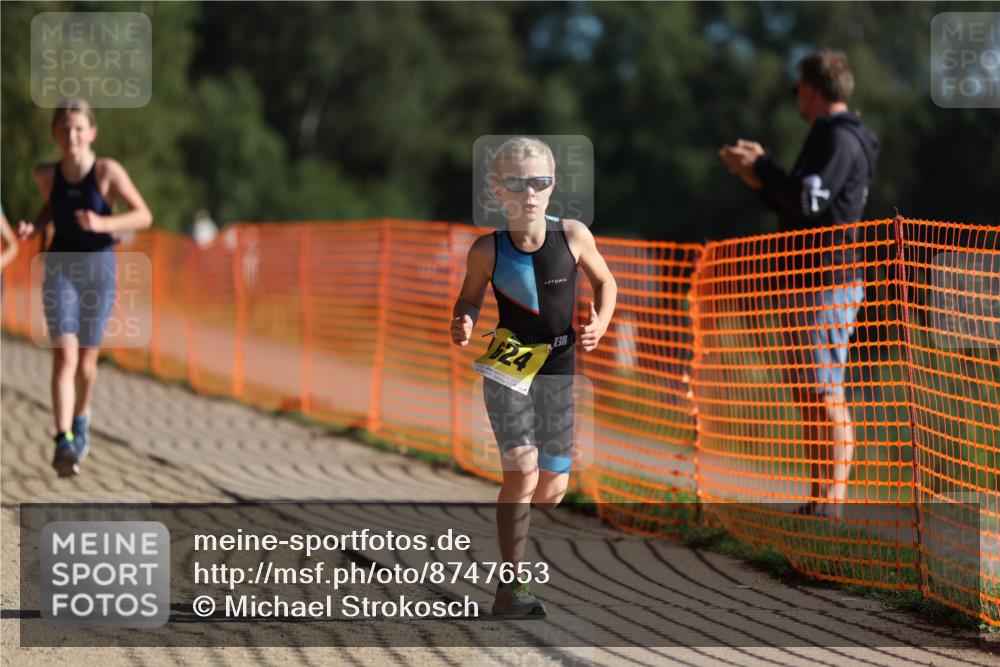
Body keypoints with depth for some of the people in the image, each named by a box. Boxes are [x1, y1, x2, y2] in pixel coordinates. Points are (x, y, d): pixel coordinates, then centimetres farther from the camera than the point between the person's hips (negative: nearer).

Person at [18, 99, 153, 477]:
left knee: (86, 360, 11)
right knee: (65, 356, -16)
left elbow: (144, 216, -14)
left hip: (99, 268, -1)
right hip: (60, 267, 1)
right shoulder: (47, 175, -1)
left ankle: (80, 417, 41)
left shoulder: (107, 171, -11)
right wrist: (35, 227, 0)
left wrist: (104, 224, -29)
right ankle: (64, 443, -24)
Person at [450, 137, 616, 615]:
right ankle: (510, 590, -13)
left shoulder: (573, 236, -8)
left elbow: (605, 281, 10)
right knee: (523, 472, -19)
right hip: (508, 368, -3)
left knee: (552, 490, 6)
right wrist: (463, 325, -16)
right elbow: (470, 297, 6)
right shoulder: (488, 250, -11)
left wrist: (599, 325, -7)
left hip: (558, 372, 3)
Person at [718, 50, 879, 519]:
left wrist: (761, 169, -10)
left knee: (827, 397, -11)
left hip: (828, 283, -11)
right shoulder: (830, 137, 20)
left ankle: (833, 505, -12)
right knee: (806, 396, 12)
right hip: (810, 282, 11)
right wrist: (760, 174, 18)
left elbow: (809, 200, -23)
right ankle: (818, 502, 16)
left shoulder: (840, 139, -12)